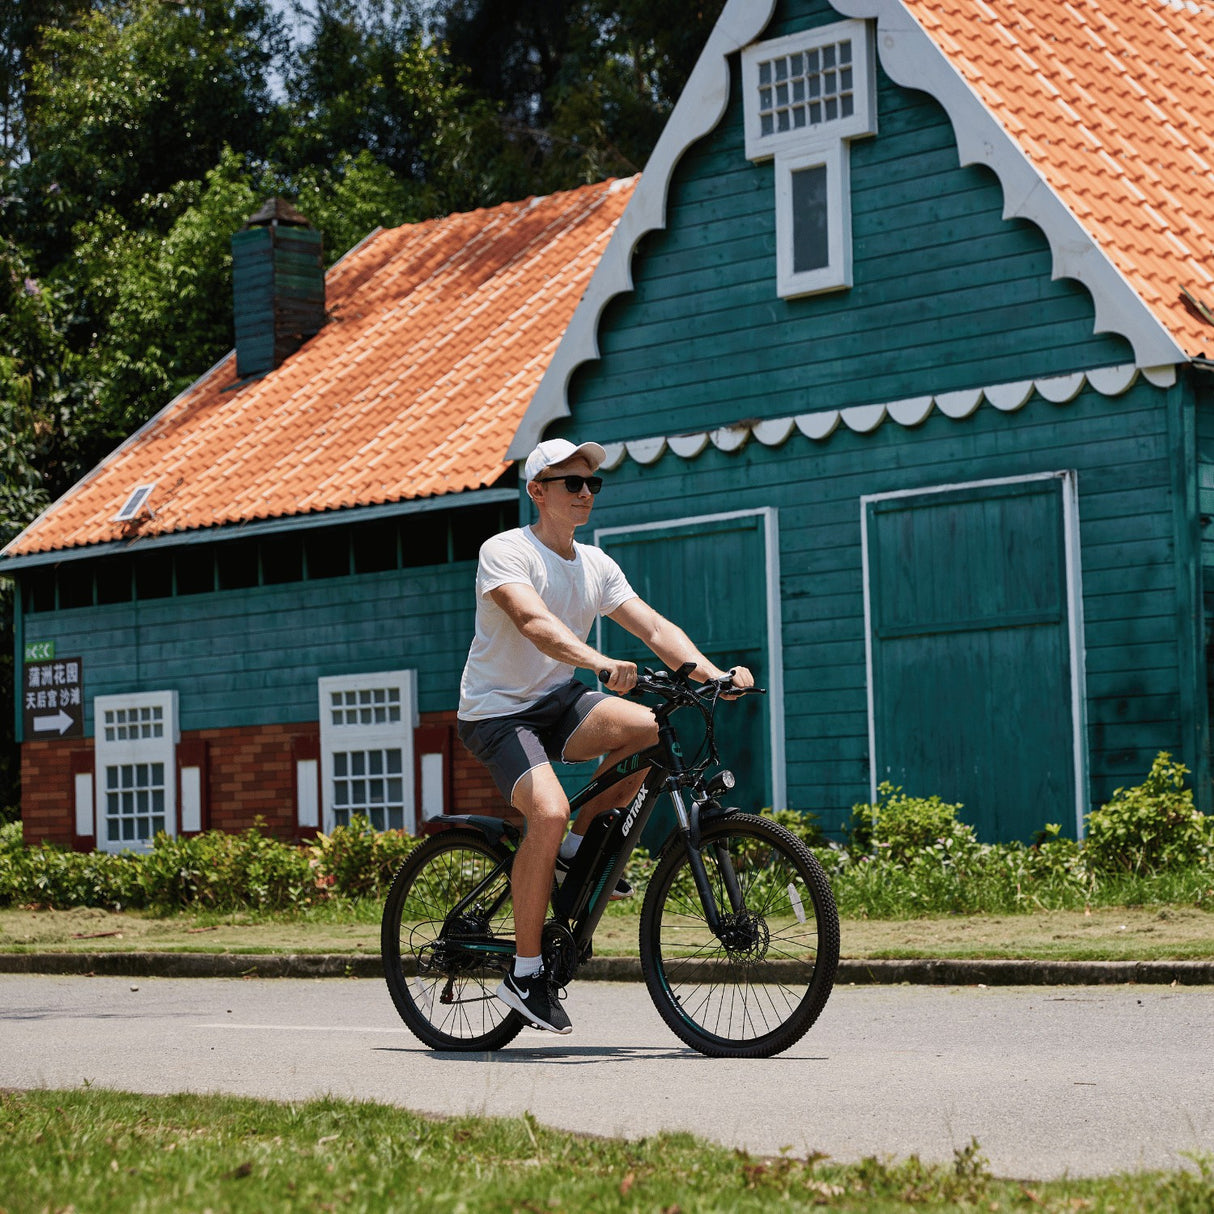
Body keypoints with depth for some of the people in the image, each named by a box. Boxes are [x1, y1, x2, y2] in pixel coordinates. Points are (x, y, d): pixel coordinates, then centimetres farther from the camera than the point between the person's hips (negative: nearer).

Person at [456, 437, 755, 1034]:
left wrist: (713, 673, -18)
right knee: (549, 811, -30)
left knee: (646, 727, -23)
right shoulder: (505, 552, -14)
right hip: (497, 711, -6)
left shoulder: (595, 565, 6)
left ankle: (576, 850, -1)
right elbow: (534, 621, -33)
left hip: (557, 699, 6)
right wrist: (600, 663, -49)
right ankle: (525, 971, -15)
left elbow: (655, 627, 0)